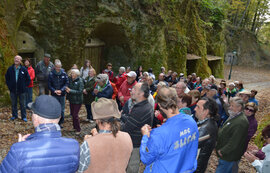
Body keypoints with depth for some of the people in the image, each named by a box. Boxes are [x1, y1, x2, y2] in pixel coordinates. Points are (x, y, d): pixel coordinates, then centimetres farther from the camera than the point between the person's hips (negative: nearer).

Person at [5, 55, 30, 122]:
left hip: (21, 91, -2)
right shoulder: (10, 69, 0)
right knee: (13, 104, 14)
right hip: (13, 90, 2)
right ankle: (14, 115, 29)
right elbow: (7, 78, 13)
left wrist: (24, 86, -4)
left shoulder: (24, 69, -5)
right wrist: (9, 86, 5)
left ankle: (24, 116, 17)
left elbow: (28, 79, 2)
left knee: (22, 104, 7)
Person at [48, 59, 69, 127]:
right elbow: (49, 85, -1)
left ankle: (61, 122, 23)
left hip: (62, 94, 1)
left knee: (62, 110, 8)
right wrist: (54, 91, -15)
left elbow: (67, 83, -2)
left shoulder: (64, 74, -4)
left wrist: (61, 90, -14)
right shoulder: (51, 74, -5)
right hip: (54, 95, -1)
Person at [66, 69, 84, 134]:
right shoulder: (70, 79, 1)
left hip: (77, 101, -6)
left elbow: (80, 91, -20)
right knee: (72, 114, 16)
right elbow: (68, 86, 12)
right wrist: (67, 89, -10)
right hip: (71, 99, 6)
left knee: (75, 115, -4)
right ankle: (74, 126, 35)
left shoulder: (80, 81, -16)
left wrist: (70, 90, -23)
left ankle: (78, 129, 12)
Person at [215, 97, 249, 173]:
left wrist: (222, 151, -19)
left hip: (229, 156, -9)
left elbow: (234, 142, -27)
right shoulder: (233, 116, 6)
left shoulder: (241, 122, -27)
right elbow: (223, 131, 17)